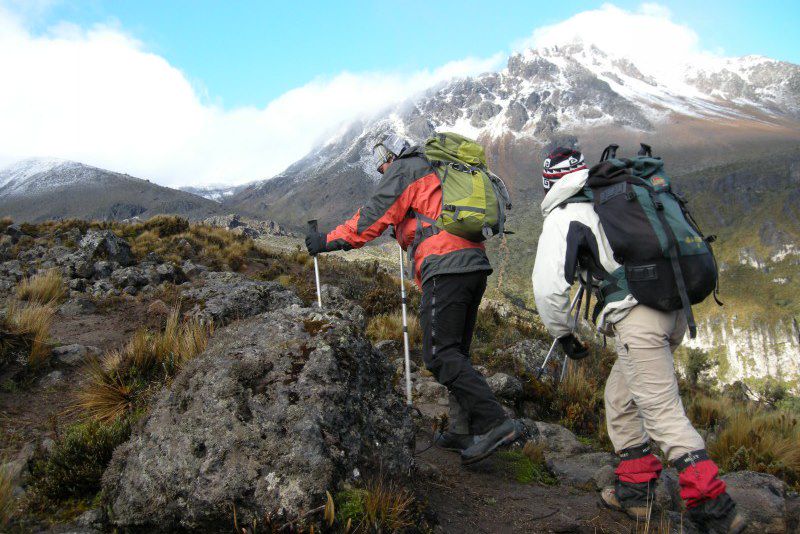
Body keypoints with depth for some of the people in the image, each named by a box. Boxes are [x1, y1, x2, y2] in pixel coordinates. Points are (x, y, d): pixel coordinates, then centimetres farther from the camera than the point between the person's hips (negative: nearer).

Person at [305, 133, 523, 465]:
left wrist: (329, 241, 5)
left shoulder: (405, 168, 6)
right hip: (475, 265, 9)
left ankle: (495, 423, -18)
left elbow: (374, 216, -2)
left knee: (440, 354, -12)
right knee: (455, 354, 12)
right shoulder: (436, 172, 31)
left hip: (446, 267, -9)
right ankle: (464, 431, 12)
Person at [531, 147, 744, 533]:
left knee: (663, 411, -5)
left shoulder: (564, 217, -2)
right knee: (619, 396, 19)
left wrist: (561, 332, 5)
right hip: (674, 311, 8)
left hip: (637, 318, -8)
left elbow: (548, 284, -9)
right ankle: (635, 490, 24)